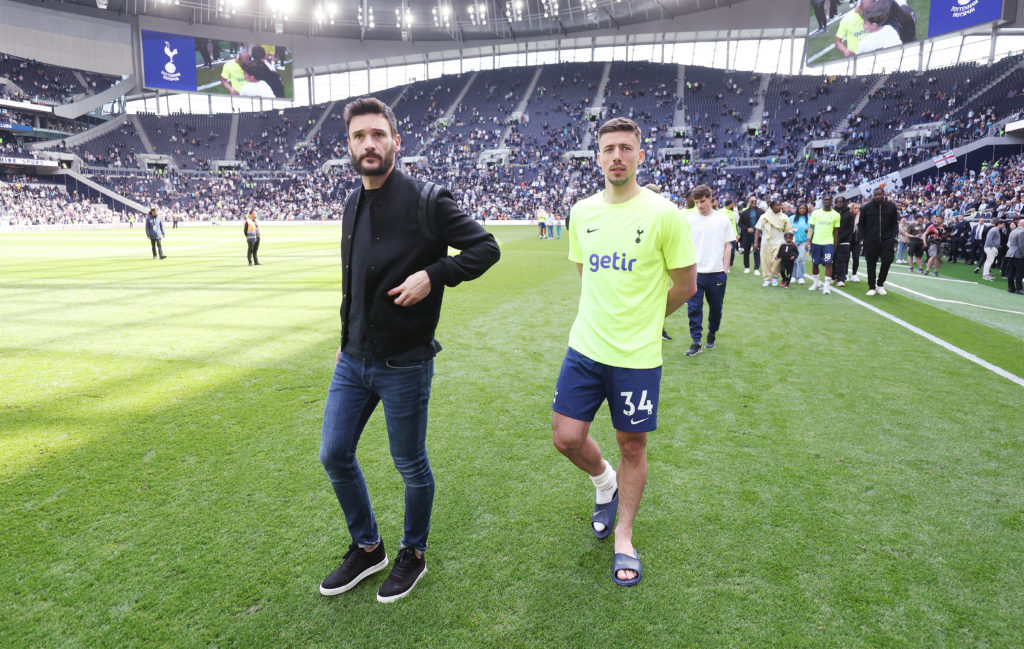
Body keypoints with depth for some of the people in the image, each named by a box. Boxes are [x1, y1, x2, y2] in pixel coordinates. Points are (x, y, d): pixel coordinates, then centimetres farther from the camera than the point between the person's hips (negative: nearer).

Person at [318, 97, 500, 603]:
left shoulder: (426, 200, -12)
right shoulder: (352, 205, 9)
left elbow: (485, 247, -11)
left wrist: (433, 275, -22)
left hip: (403, 365, -7)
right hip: (352, 361, 7)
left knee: (410, 465, 9)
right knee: (334, 455, 13)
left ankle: (413, 554, 35)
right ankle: (367, 549, 36)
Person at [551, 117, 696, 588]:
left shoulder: (663, 213, -9)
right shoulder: (581, 212, 5)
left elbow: (685, 285, -2)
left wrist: (642, 321, 7)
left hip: (638, 355, -3)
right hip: (585, 347, 4)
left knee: (632, 446, 9)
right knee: (566, 437, 2)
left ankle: (624, 539, 30)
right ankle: (605, 485, 36)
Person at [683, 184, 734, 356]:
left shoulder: (723, 219, 4)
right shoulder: (690, 220, 4)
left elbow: (728, 246, 6)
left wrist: (725, 269, -1)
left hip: (717, 272, 0)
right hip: (695, 272, 0)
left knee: (716, 308, 11)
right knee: (694, 308, -4)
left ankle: (711, 335, 31)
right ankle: (696, 343, 1)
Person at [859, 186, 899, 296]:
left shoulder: (891, 206, 4)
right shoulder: (866, 207, 0)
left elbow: (894, 223, 11)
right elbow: (861, 224, 6)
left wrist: (893, 236, 0)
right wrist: (862, 237, -2)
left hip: (887, 240, 1)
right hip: (870, 241, -1)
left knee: (887, 261, -3)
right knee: (871, 264, 3)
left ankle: (880, 284, 16)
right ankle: (871, 287, 13)